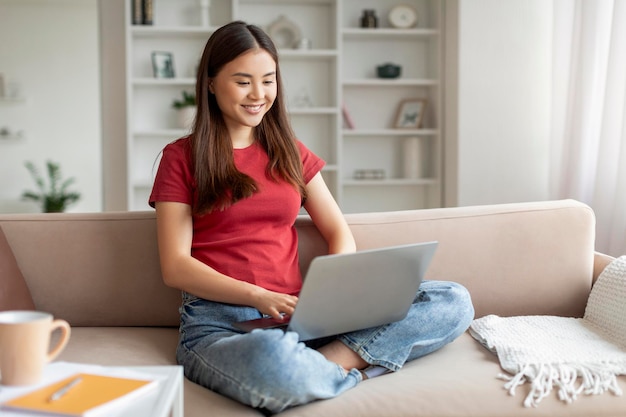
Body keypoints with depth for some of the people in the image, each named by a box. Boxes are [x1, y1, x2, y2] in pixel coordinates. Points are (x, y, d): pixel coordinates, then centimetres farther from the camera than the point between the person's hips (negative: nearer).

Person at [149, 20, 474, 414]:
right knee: (273, 361, -43)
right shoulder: (182, 157, 6)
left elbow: (340, 235, 15)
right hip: (218, 322, -4)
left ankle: (330, 360, -25)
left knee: (454, 301, -12)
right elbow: (176, 267, -2)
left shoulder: (290, 153, 18)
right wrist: (260, 297, -17)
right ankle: (351, 370, -12)